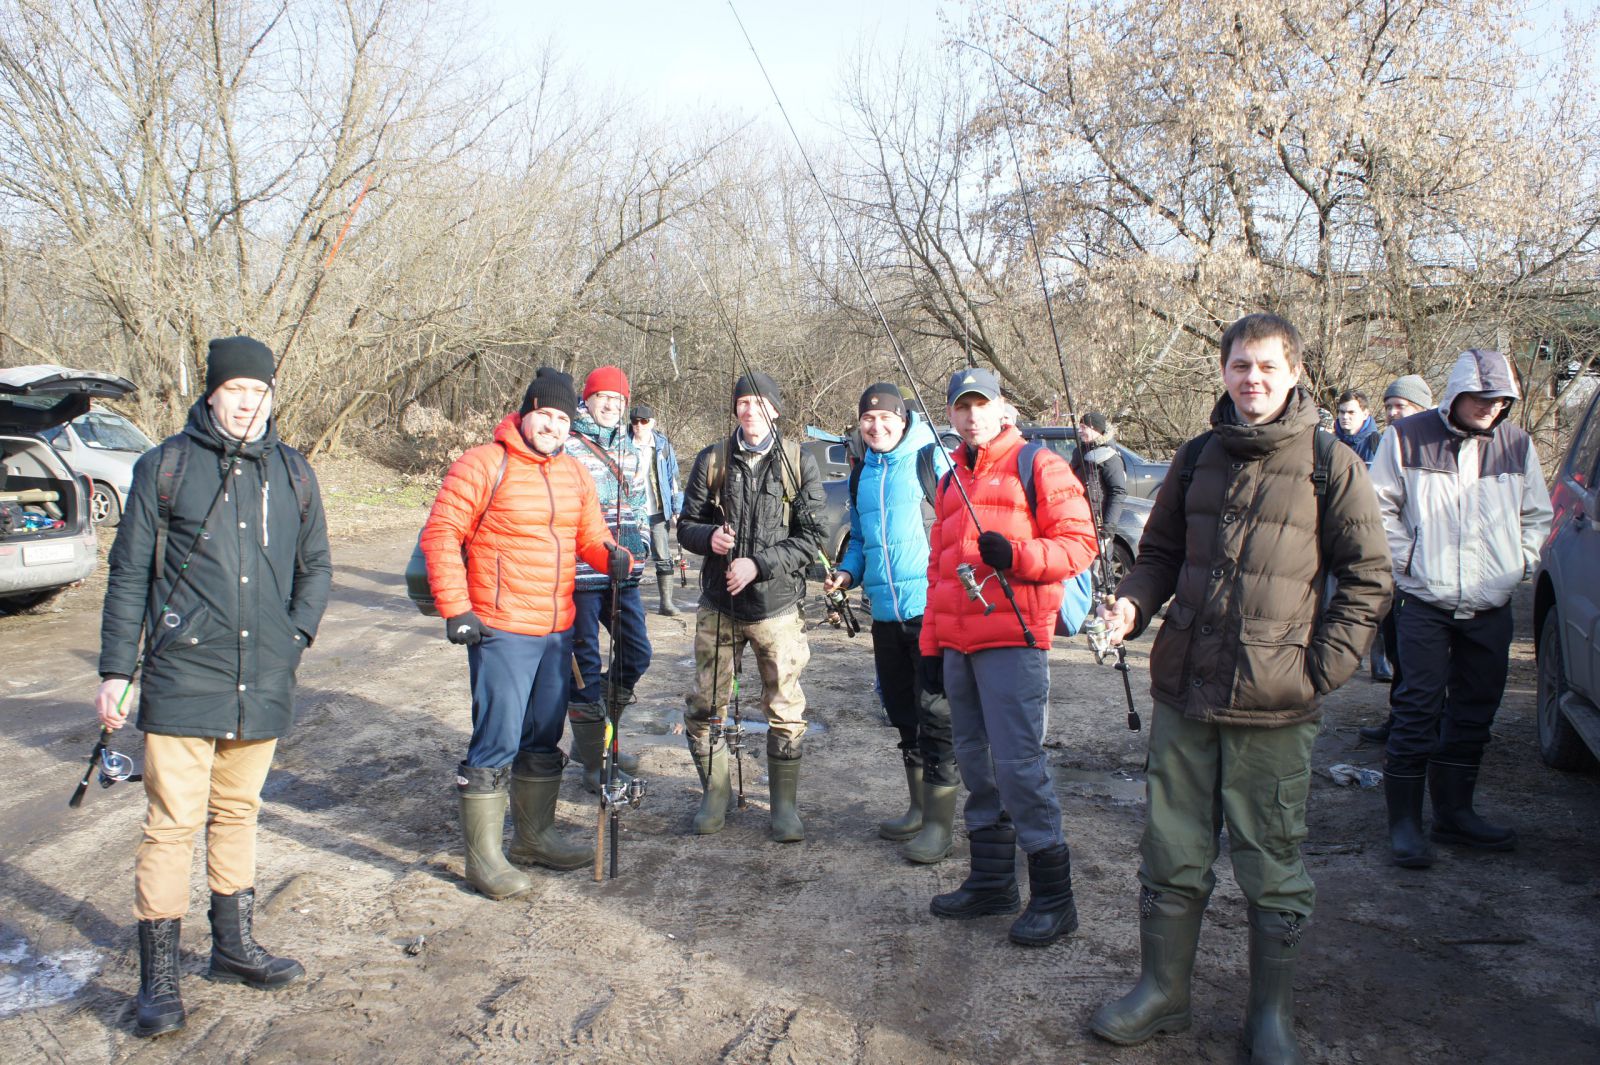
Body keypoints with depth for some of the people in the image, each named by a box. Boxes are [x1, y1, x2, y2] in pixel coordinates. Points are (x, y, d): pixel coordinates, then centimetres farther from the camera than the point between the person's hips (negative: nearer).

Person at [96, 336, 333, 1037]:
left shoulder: (293, 474, 10)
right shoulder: (166, 467, 1)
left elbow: (316, 567, 16)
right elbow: (129, 573, 1)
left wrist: (297, 634, 1)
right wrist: (115, 671, -2)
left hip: (264, 686, 4)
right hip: (182, 680, -3)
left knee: (238, 814, 16)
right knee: (173, 822, -4)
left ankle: (234, 947, 30)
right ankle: (158, 978, 7)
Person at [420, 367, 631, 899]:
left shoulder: (574, 473, 11)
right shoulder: (482, 465, -8)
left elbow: (589, 536, 13)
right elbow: (441, 535, -10)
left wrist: (613, 557, -10)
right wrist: (455, 609, -14)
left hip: (558, 630, 7)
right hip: (501, 631, -7)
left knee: (544, 739, 16)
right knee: (498, 742, -4)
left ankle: (535, 836, 32)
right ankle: (482, 856, 8)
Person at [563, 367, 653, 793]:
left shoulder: (632, 452, 15)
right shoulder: (566, 447, -6)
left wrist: (639, 545, 12)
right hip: (580, 573, -7)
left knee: (637, 654, 10)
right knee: (585, 665, 1)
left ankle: (593, 737, 30)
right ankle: (594, 761, 14)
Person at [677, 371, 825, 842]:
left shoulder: (800, 463, -1)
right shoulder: (712, 460, 4)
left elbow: (810, 536, -4)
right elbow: (687, 526, 7)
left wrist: (758, 565, -16)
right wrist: (710, 536, -16)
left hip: (776, 606, -2)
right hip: (718, 604, 2)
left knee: (786, 711, 3)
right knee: (705, 706, 7)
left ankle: (784, 803, 19)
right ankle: (715, 793, 26)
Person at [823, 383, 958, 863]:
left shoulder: (932, 458, -6)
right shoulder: (862, 474, 15)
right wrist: (847, 573, 9)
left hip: (932, 607, -7)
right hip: (885, 612, 7)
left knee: (936, 714, -4)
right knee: (903, 713, 15)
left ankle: (940, 822, 5)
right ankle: (920, 808, 29)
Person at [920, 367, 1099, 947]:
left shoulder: (1037, 465, -1)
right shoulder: (951, 481, 20)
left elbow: (1081, 542, -7)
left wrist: (1016, 552, -22)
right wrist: (931, 644, 20)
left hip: (1013, 639, -7)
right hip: (957, 646, 7)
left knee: (1018, 762, -9)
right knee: (977, 763, 13)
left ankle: (1053, 895, 2)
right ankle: (991, 881, 24)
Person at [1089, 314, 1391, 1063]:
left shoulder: (1330, 464, -3)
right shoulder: (1197, 458, 8)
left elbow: (1367, 578, 0)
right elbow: (1161, 552, 17)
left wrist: (1321, 669, -8)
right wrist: (1133, 603, -3)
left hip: (1273, 705, -3)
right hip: (1183, 692, 4)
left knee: (1272, 868, 8)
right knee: (1171, 854, 13)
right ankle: (1162, 991, 29)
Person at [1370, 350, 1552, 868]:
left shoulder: (1517, 445, 7)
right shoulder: (1408, 437, -3)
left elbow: (1537, 515, 18)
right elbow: (1379, 508, 1)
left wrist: (1519, 562, 6)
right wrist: (1406, 559, -6)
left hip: (1491, 606, 4)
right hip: (1425, 602, -4)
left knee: (1474, 714, 11)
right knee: (1418, 711, -6)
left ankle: (1454, 813, 24)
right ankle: (1404, 822, 2)